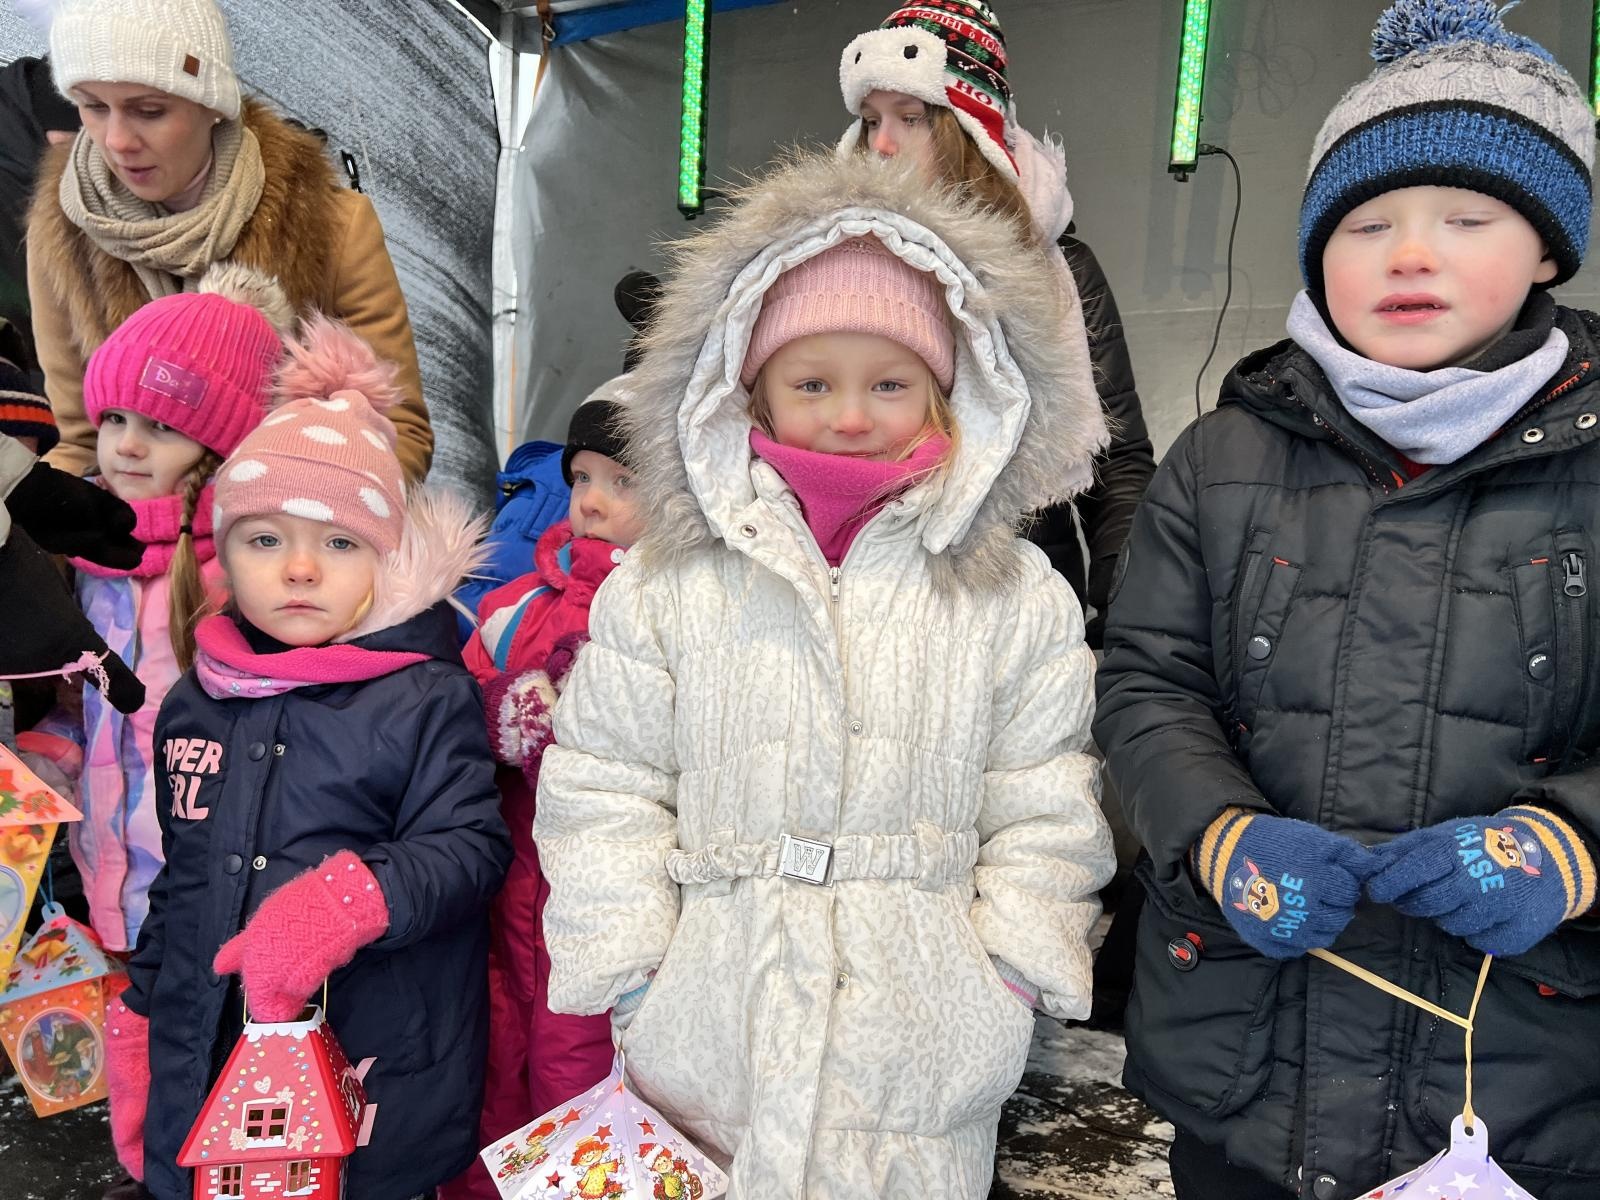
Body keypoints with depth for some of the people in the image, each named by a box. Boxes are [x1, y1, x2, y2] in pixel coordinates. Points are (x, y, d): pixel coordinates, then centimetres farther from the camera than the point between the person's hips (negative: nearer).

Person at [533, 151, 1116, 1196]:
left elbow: (1045, 809, 3)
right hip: (708, 1022, 1)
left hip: (921, 1028, 0)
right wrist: (629, 975, -2)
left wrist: (1010, 977, -2)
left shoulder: (1018, 596, -1)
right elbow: (603, 790, 1)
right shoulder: (664, 588, -2)